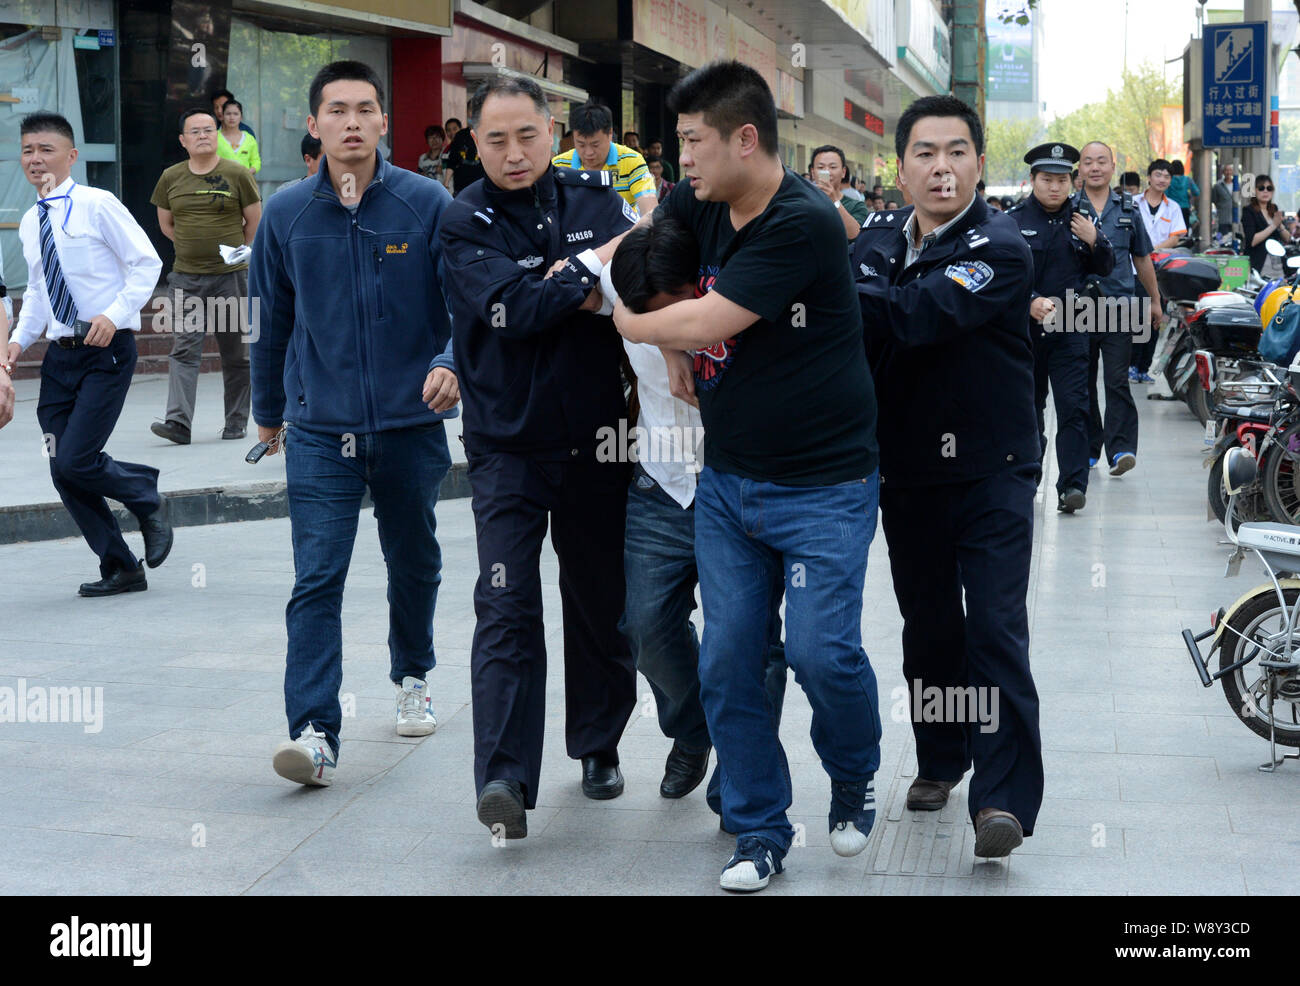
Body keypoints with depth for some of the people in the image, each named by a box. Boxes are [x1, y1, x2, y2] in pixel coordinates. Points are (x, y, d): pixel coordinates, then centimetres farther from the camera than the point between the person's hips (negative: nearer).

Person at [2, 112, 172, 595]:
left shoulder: (97, 205, -7)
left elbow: (147, 263, -8)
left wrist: (114, 315, -20)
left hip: (106, 351, -7)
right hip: (60, 355, 7)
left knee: (75, 462, -15)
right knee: (63, 473, 3)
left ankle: (148, 500, 15)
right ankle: (120, 569, 16)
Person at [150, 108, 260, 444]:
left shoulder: (237, 175, -1)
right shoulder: (171, 178, 6)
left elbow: (255, 222, 7)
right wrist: (194, 246, 13)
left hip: (231, 276, -1)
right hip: (186, 277, 2)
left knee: (236, 353, 5)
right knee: (184, 349, -9)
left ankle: (237, 422, 16)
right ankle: (178, 422, -16)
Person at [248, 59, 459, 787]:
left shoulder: (428, 205, -5)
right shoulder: (287, 215, 1)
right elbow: (273, 322, 12)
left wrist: (453, 364, -25)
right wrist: (269, 411, 21)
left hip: (411, 423, 0)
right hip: (321, 428, 0)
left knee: (414, 564, 18)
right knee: (317, 579, -10)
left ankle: (413, 680, 42)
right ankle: (315, 733, -13)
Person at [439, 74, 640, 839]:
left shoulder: (600, 197, 4)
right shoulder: (465, 223, -5)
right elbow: (513, 309, -20)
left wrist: (580, 289, -17)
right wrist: (599, 265, -15)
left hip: (597, 439, 3)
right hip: (509, 443, -3)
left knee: (602, 602, 12)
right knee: (507, 607, -11)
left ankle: (599, 746, 28)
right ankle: (505, 776, -14)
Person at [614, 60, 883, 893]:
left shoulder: (805, 224, -20)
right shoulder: (698, 207, 3)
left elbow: (704, 322, -23)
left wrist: (626, 322, -5)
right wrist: (671, 347, 9)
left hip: (822, 486, -6)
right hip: (728, 480, 7)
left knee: (822, 650, -11)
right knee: (728, 662, 3)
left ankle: (855, 778, 20)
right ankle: (760, 832, 15)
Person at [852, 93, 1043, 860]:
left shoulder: (1001, 249, -13)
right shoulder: (879, 240, 6)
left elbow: (914, 313, -28)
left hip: (992, 471, -5)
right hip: (906, 471, 5)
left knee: (995, 627, -10)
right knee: (928, 628, 14)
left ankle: (1004, 796, -7)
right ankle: (941, 761, 31)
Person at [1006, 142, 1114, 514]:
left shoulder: (1080, 219, 8)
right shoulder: (1013, 222, -1)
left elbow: (1104, 269, 14)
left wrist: (1094, 241, -5)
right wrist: (1031, 302, -22)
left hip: (1069, 329, 0)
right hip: (1023, 329, 0)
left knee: (1073, 407, -10)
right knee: (1028, 407, 13)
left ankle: (1072, 484, -13)